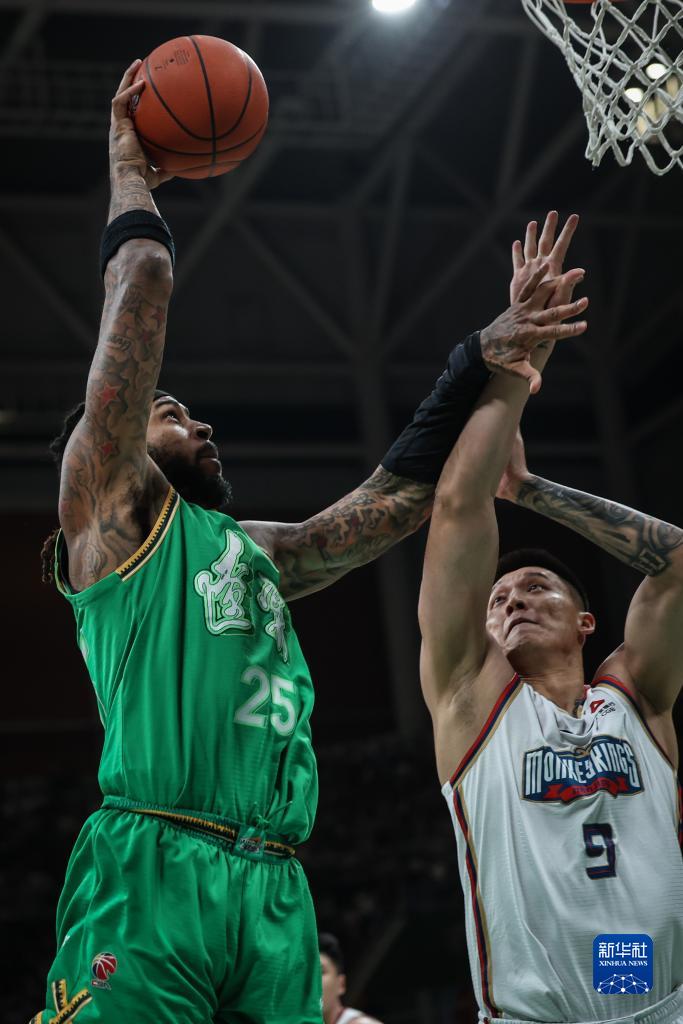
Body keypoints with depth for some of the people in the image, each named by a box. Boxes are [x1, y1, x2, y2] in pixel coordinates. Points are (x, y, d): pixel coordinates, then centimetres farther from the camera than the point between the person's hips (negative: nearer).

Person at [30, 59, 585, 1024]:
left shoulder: (255, 549, 28)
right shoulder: (109, 499, 10)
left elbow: (394, 500, 31)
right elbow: (142, 279, 7)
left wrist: (479, 366, 27)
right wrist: (129, 167, 21)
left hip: (275, 894, 6)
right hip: (151, 870, -6)